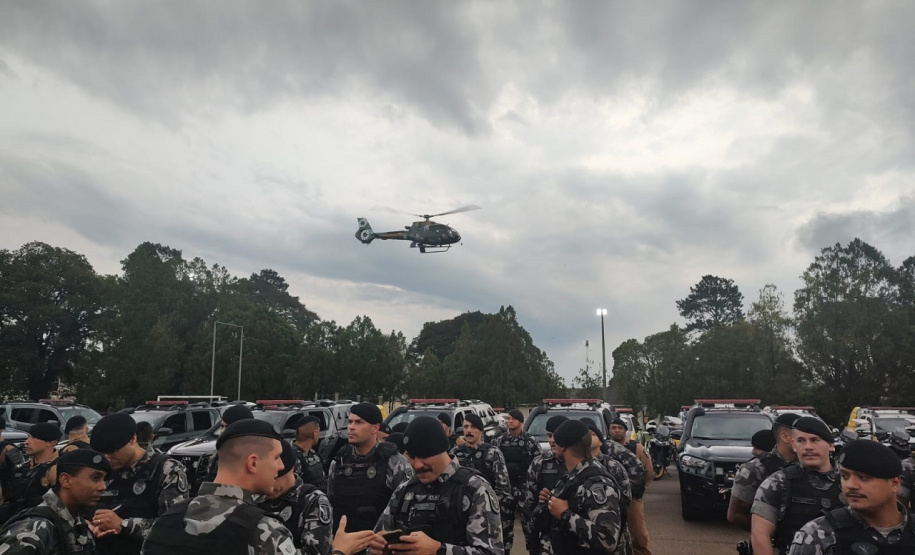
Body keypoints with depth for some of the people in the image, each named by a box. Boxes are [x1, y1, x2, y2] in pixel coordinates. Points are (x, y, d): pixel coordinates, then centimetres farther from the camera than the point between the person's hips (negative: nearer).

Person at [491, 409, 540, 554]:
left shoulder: (530, 441, -3)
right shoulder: (499, 441, 6)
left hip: (525, 487, -3)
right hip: (505, 487, 3)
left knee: (528, 520, -1)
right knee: (505, 520, 11)